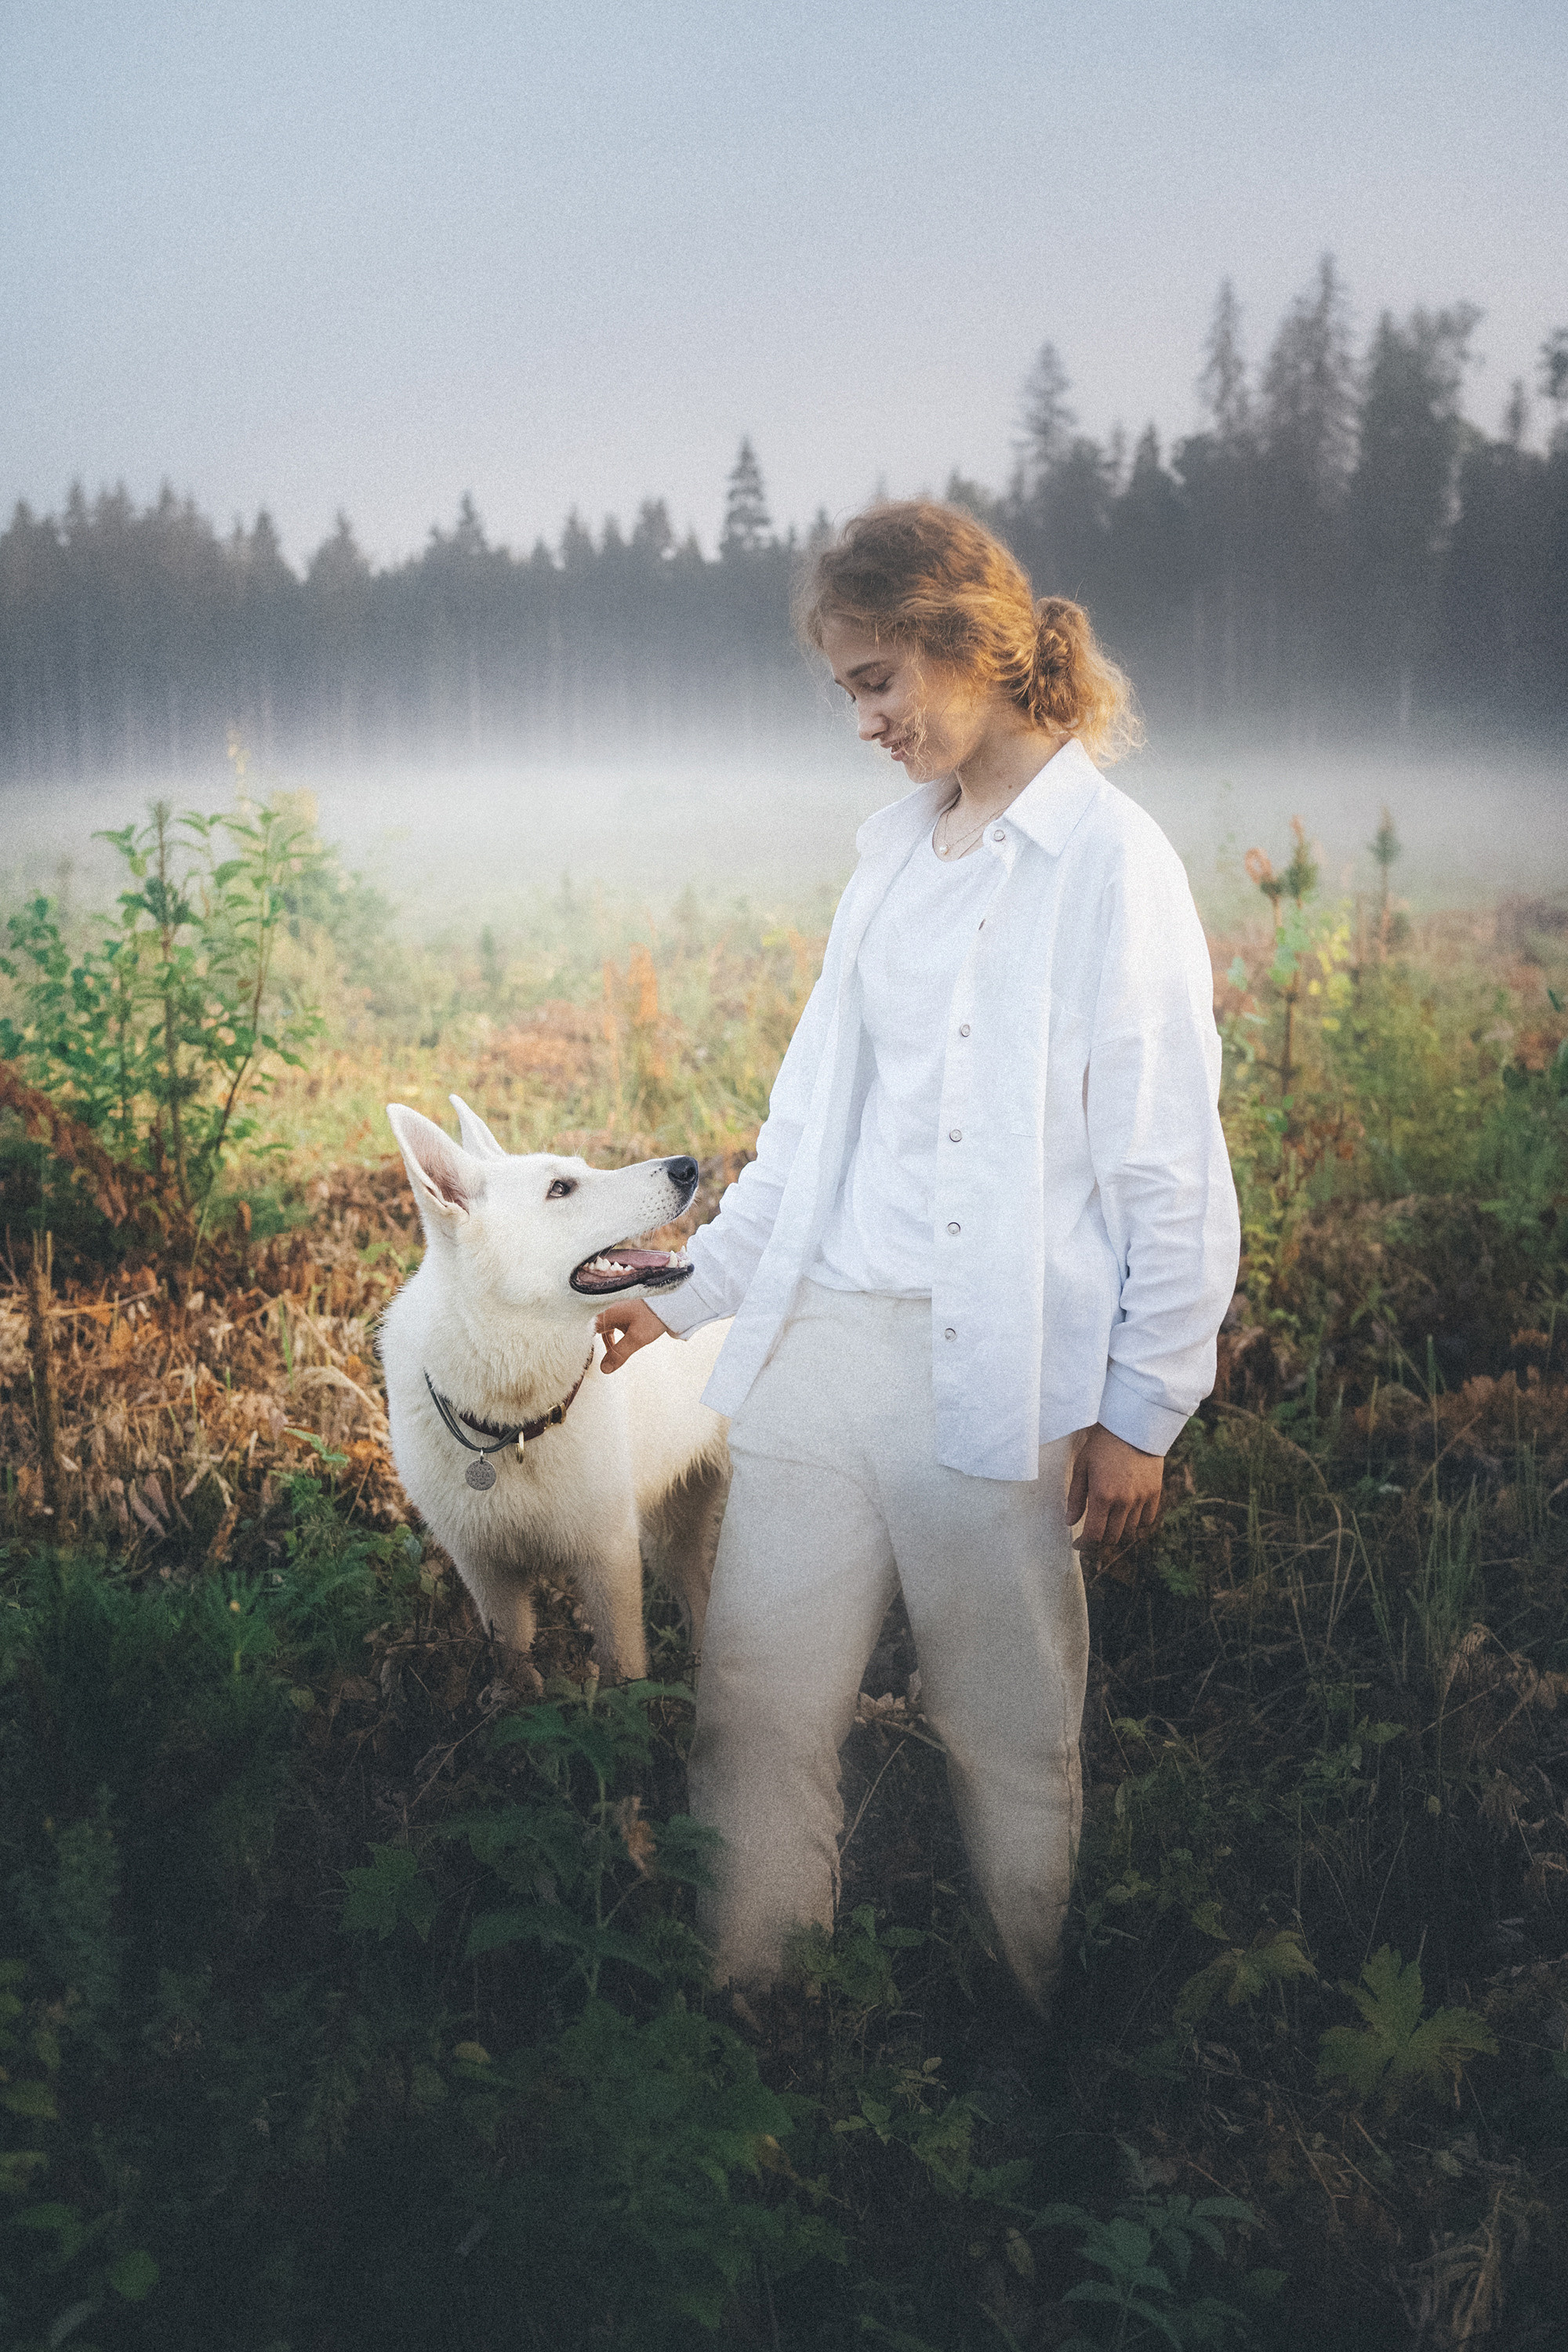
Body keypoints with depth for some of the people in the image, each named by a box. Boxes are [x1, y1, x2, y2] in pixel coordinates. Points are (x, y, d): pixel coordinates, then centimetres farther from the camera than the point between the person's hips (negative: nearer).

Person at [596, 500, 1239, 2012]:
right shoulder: (898, 848, 14)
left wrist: (1140, 1414, -7)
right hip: (821, 1337, 6)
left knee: (1008, 1738, 8)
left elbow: (1171, 1174, -7)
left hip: (994, 1375, -6)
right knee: (756, 1709, 7)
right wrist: (691, 1287, 17)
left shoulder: (1109, 861, -7)